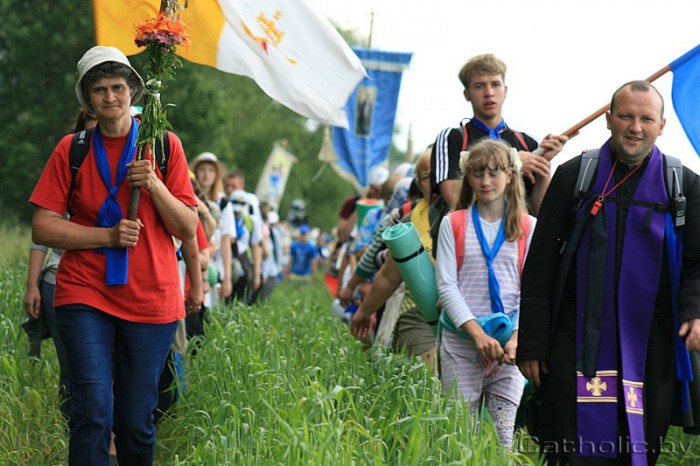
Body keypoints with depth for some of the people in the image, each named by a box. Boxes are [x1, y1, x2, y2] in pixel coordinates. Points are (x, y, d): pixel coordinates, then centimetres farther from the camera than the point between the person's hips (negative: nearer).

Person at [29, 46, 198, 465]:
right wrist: (107, 235, -11)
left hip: (151, 301, 1)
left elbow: (188, 229, 3)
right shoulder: (72, 149, 4)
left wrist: (154, 186, -14)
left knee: (137, 422, 3)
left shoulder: (164, 146, 4)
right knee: (93, 411, -14)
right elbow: (43, 227, 0)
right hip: (85, 294, -1)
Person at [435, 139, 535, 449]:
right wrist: (478, 334, -13)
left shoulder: (527, 227, 8)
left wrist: (517, 338, -13)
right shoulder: (453, 224, 6)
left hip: (509, 342, 0)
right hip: (460, 340, 0)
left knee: (503, 433, -3)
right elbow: (446, 286, -1)